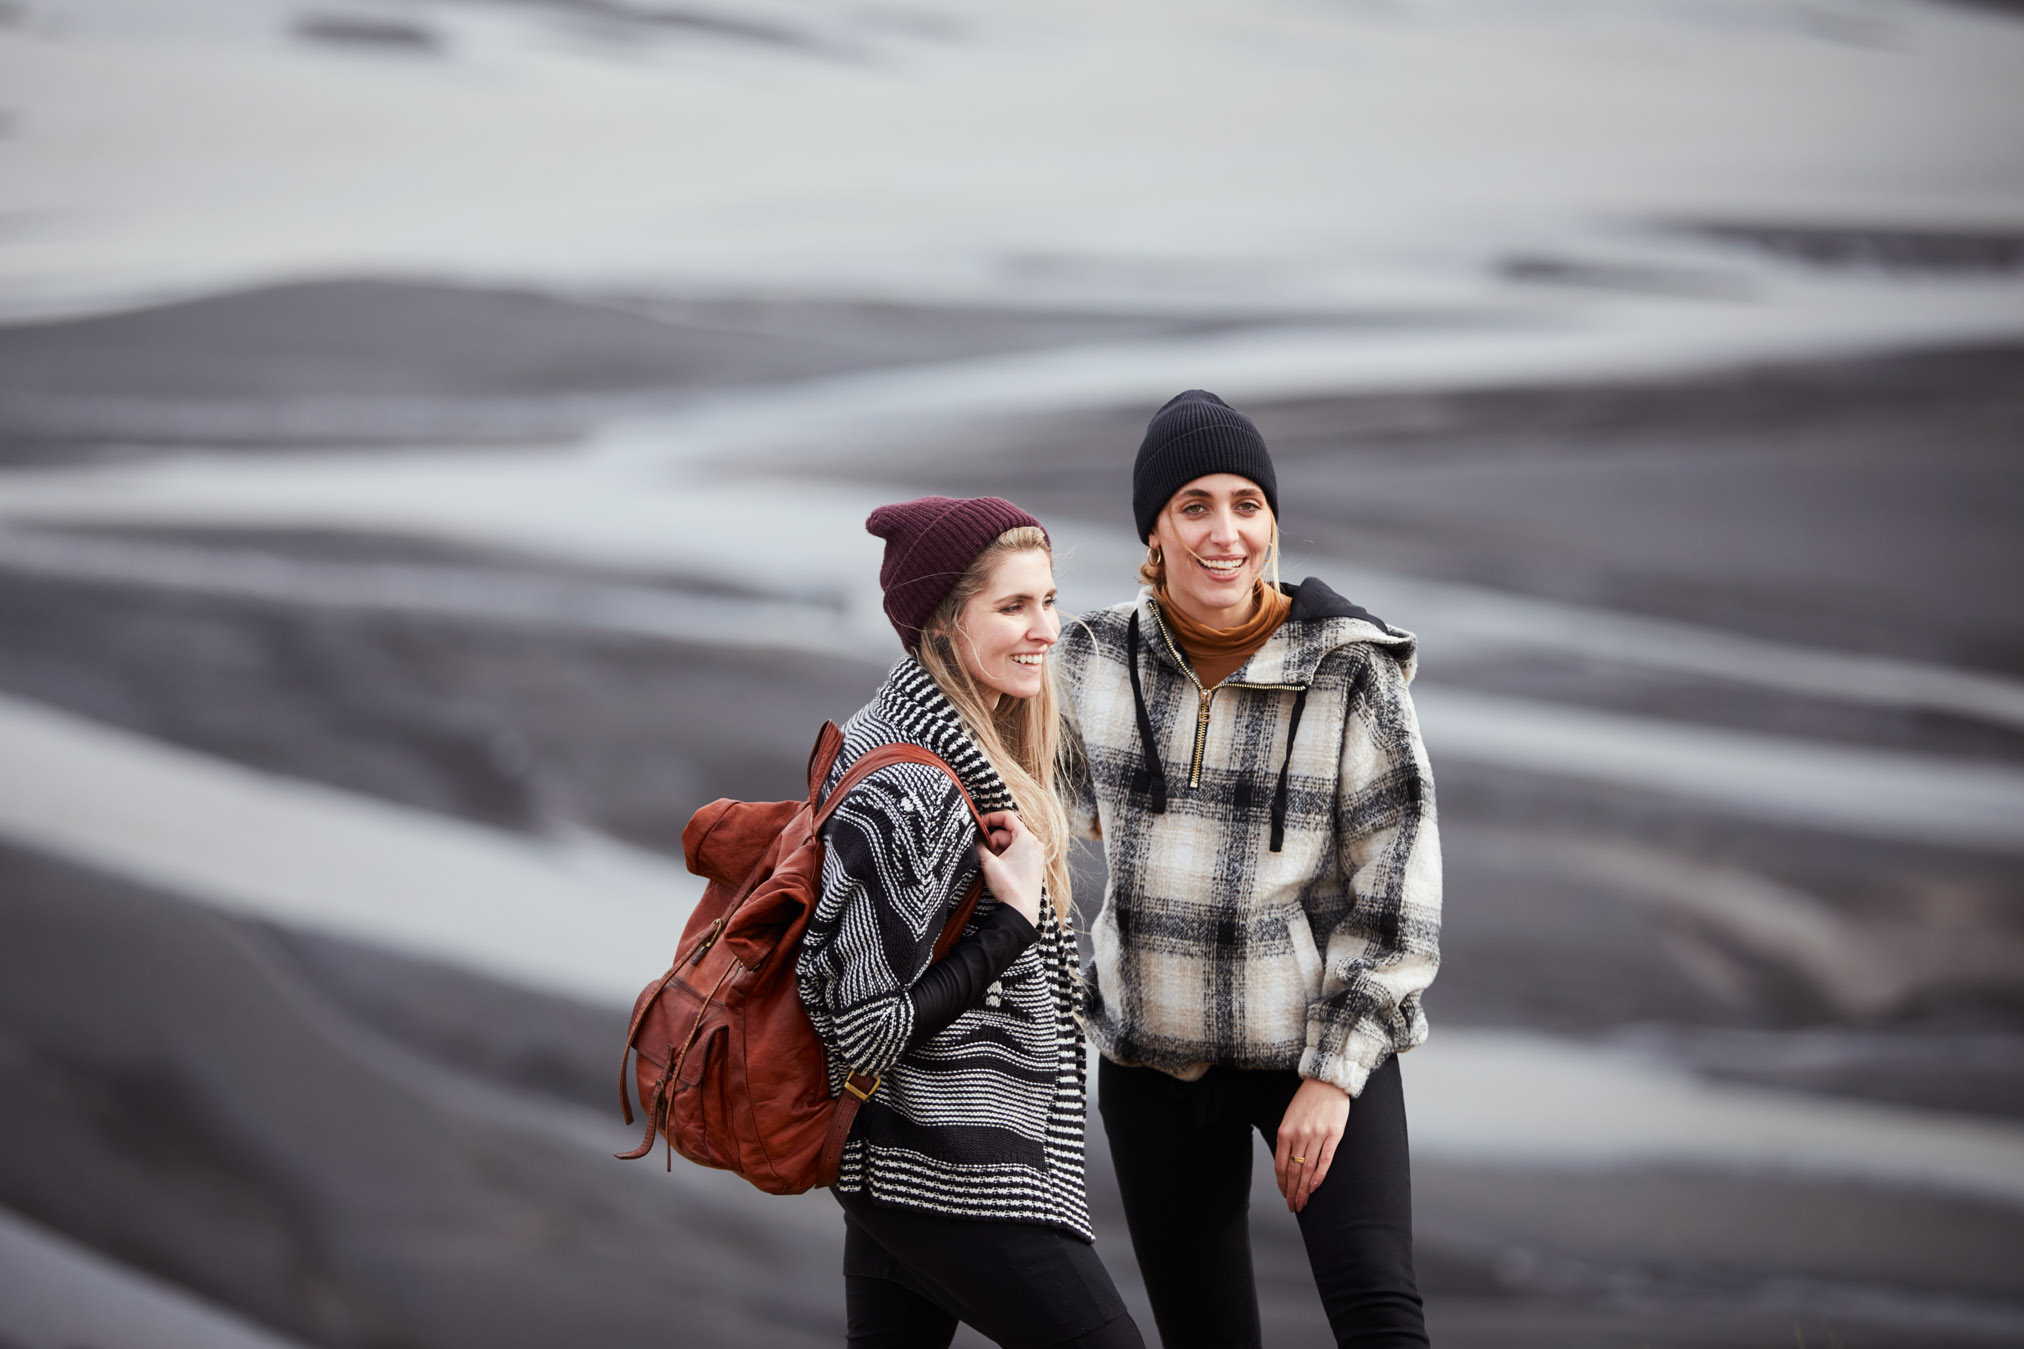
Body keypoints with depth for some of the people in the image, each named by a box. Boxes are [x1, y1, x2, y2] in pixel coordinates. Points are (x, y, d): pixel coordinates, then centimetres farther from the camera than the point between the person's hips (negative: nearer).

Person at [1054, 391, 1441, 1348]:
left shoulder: (1351, 671, -13)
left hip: (1318, 1041, -3)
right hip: (1153, 1045, 3)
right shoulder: (1100, 657, -4)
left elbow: (1396, 892, -12)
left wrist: (1335, 1074, -15)